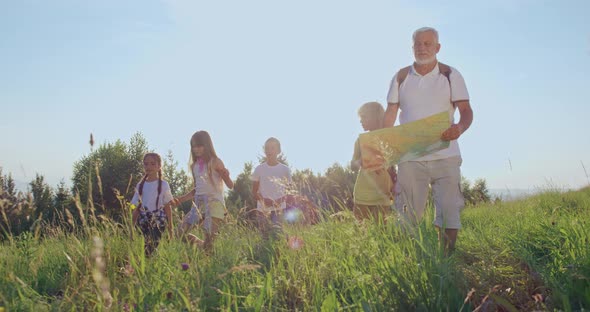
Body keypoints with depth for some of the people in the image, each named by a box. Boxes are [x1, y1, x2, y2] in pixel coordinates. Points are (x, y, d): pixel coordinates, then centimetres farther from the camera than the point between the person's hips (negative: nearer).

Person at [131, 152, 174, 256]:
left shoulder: (163, 185, 2)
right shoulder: (140, 185, 10)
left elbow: (167, 207, 2)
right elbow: (136, 208, 12)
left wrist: (170, 228, 1)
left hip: (158, 220, -2)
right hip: (143, 220, 2)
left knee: (155, 244, -15)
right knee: (144, 245, -10)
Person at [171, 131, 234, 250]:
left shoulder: (215, 162, -2)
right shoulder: (195, 165, 13)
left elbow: (230, 186, -6)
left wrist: (226, 176, -27)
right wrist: (180, 200, 15)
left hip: (214, 203, -6)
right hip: (198, 204, 6)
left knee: (209, 240, -14)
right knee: (181, 233, -3)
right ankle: (204, 248, 16)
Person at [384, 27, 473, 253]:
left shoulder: (451, 75, 5)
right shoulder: (401, 77, 10)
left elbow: (466, 110, -1)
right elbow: (390, 115, 10)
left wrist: (460, 127, -25)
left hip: (445, 156, -1)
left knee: (449, 213, -2)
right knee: (408, 215, 1)